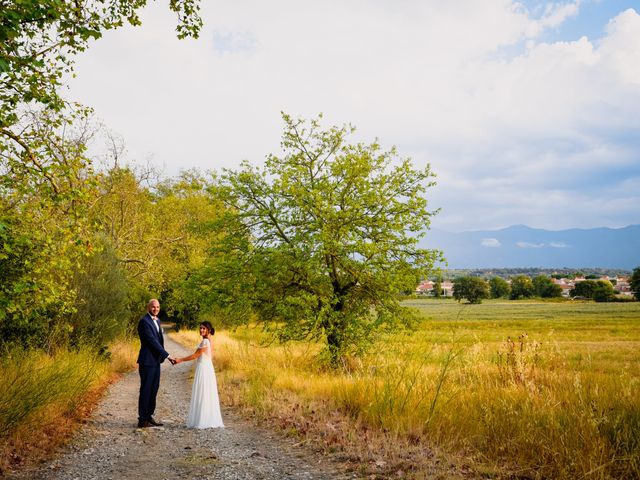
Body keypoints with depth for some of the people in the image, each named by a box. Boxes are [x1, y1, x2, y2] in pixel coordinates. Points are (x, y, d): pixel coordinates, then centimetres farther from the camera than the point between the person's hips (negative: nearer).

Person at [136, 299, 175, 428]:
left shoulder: (157, 321, 15)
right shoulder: (144, 321, -14)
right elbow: (152, 341, -20)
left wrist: (161, 357, 10)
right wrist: (167, 356, -20)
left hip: (155, 361, 9)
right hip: (147, 361, -9)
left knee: (153, 390, 12)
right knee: (146, 390, -3)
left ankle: (149, 417, 21)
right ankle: (142, 420, 4)